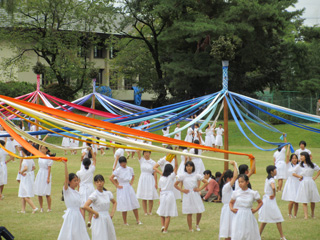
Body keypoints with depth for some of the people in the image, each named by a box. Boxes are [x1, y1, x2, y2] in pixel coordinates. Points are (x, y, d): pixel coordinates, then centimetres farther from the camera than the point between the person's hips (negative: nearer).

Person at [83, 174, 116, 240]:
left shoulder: (108, 193, 5)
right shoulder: (94, 195, -12)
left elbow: (114, 203, 26)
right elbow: (85, 206, -25)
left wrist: (112, 213, 10)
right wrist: (96, 213, -16)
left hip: (107, 219, 6)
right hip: (99, 220, -6)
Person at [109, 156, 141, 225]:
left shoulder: (130, 169, 5)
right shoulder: (118, 170, -9)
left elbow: (133, 176, 24)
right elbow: (111, 178, -14)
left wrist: (131, 182, 9)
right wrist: (117, 185, -11)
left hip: (129, 188, 4)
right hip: (122, 189, -4)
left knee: (134, 204, 3)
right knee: (124, 207, -2)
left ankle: (138, 220, 12)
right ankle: (125, 222, 9)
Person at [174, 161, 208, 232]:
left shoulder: (196, 175, 1)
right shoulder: (182, 176, 0)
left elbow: (206, 182, 8)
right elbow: (175, 185, 8)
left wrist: (199, 189, -2)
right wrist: (182, 190, -2)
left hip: (195, 195, 1)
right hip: (187, 196, -1)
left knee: (199, 212, -1)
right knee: (189, 213, -1)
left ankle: (197, 225, 25)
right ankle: (190, 228, 10)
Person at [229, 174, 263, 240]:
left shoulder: (253, 193, -1)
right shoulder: (236, 193, 2)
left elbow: (260, 202, 14)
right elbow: (231, 202, 18)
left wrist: (256, 209, 0)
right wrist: (231, 208, -1)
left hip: (249, 217, 0)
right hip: (238, 217, 0)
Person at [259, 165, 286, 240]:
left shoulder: (267, 179, 9)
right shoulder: (271, 180, -18)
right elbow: (273, 187, -38)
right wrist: (274, 194, -21)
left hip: (265, 200, 9)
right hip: (271, 200, -9)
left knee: (264, 220, 14)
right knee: (278, 219, -1)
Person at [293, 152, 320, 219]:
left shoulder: (312, 165, 6)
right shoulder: (299, 166, 4)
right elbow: (293, 173, 6)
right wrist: (300, 176, -7)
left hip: (311, 183, 1)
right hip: (303, 183, -1)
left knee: (313, 200, 6)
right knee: (304, 201, -8)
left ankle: (312, 214, 27)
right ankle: (306, 216, -10)